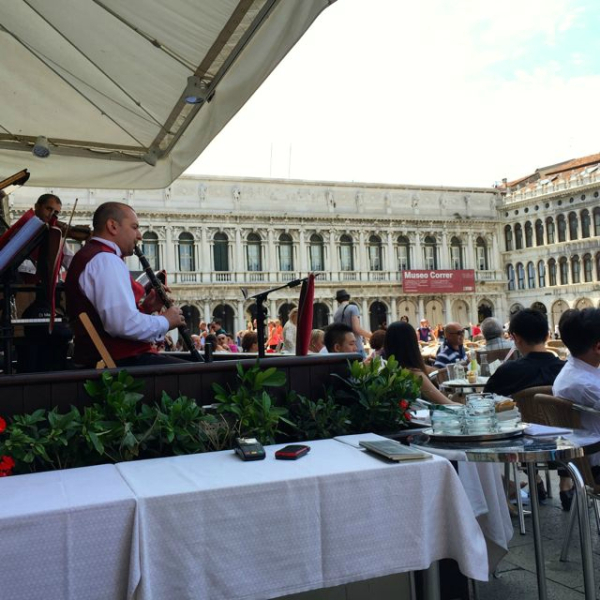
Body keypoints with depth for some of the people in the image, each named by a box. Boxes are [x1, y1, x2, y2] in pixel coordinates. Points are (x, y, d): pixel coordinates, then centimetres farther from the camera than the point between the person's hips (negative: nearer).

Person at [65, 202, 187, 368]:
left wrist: (143, 309, 9)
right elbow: (124, 324, -27)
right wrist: (165, 321, -11)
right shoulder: (106, 260, -14)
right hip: (122, 361, -10)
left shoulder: (90, 256, 19)